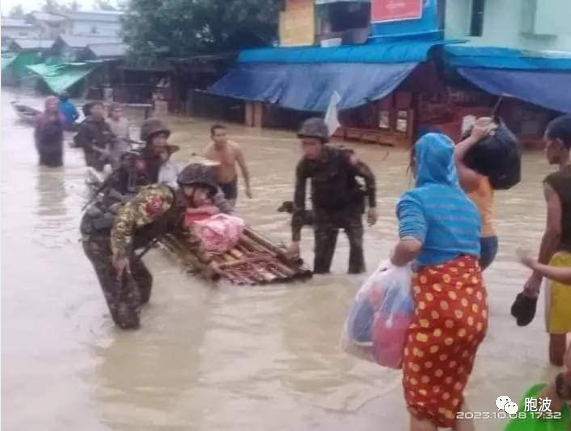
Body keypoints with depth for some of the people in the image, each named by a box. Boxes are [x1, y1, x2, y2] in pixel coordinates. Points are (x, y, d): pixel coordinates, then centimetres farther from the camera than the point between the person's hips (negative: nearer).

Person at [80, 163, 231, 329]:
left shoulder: (179, 211, 9)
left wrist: (207, 263, 33)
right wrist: (120, 254, -28)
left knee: (142, 279, 21)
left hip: (119, 241, 10)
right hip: (101, 237, -10)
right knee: (124, 288, -4)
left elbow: (191, 238, 26)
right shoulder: (161, 196, -24)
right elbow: (124, 218, -31)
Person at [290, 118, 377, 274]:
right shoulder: (304, 166, -21)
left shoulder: (341, 157, -30)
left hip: (350, 207, -2)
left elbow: (368, 176, -13)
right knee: (321, 253, 1)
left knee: (356, 246, -6)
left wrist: (372, 205, -6)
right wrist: (295, 239, -16)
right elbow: (298, 202, -16)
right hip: (324, 210, 2)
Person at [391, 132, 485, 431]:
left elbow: (411, 245, -26)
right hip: (474, 306, 7)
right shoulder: (465, 201, 14)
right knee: (452, 392, 25)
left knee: (422, 398, 12)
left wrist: (395, 261, -6)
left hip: (439, 307, -7)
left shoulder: (416, 198, -8)